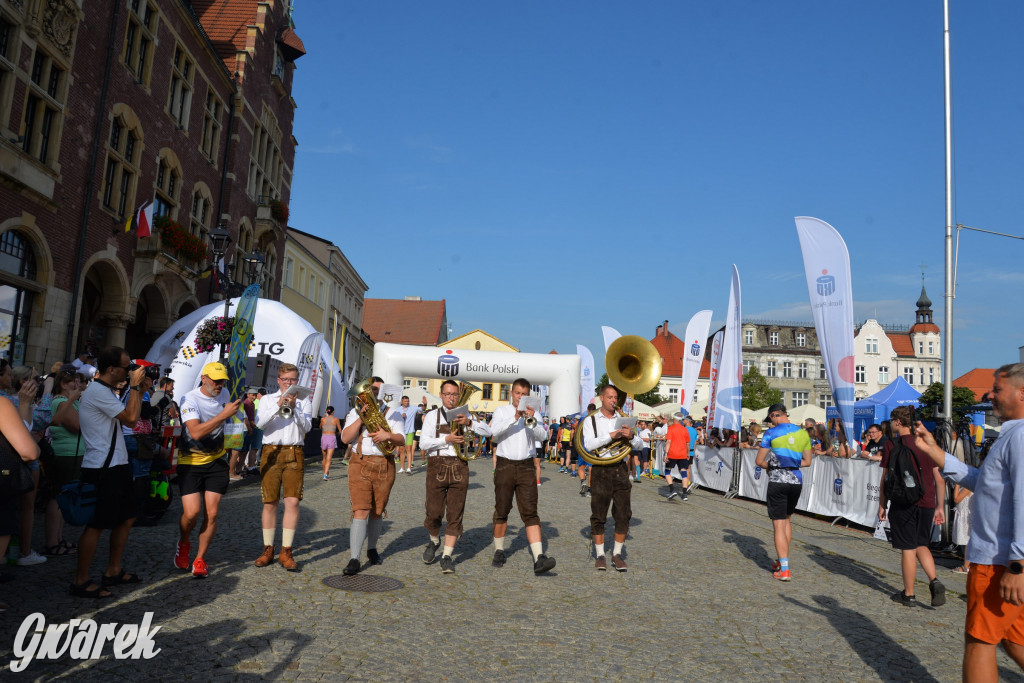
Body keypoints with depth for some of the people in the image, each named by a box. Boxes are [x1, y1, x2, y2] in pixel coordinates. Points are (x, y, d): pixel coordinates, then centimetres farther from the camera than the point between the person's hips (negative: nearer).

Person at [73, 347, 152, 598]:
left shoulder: (105, 391, 16)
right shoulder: (97, 391, -18)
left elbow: (128, 417, 17)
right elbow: (130, 418, -22)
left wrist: (140, 391, 9)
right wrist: (134, 385, -14)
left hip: (115, 466, 11)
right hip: (102, 470, -11)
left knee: (126, 518, 16)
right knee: (96, 525, -3)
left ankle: (113, 571, 27)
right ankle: (81, 581, 8)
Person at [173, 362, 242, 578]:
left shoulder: (224, 394, 4)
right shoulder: (190, 399, -16)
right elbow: (196, 432, -32)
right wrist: (224, 414, -34)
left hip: (217, 462, 4)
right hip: (191, 463, -4)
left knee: (212, 513, -3)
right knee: (191, 513, -11)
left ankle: (200, 559, 12)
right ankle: (183, 543, 23)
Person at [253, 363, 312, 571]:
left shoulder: (304, 401, 11)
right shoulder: (268, 399, 12)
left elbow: (307, 426, -3)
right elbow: (259, 423, -4)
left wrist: (294, 408, -16)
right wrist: (278, 406, -15)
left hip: (294, 454, 0)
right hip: (271, 452, 1)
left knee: (293, 501, -9)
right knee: (270, 503, 3)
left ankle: (286, 551, -2)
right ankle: (268, 549, 15)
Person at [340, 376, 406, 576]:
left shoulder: (392, 413, 11)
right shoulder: (355, 412, 10)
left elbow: (401, 440, 0)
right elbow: (345, 438, -4)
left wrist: (388, 435, -21)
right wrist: (361, 417, -13)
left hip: (385, 465, 1)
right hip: (360, 464, -1)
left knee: (377, 512, 11)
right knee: (360, 511, -11)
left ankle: (372, 549, 31)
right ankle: (354, 559, -11)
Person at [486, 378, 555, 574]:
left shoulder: (533, 414, 10)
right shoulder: (501, 411, 5)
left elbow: (541, 435, -4)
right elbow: (494, 431, -13)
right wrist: (515, 418, -24)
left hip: (526, 466, 1)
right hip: (505, 466, -1)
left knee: (530, 513, -7)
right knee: (501, 512, 8)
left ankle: (539, 559, -15)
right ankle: (499, 551, 24)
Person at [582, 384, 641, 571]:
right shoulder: (591, 420, 5)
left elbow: (640, 446, 8)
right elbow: (589, 445, -12)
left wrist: (631, 436, -14)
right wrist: (611, 436, -22)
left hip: (620, 470, 3)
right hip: (600, 471, -2)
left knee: (623, 515, 2)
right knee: (599, 515, 2)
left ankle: (617, 554, 14)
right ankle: (600, 555, 13)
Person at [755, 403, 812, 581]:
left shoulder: (771, 433, -7)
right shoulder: (803, 433, 7)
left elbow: (759, 461, -5)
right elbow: (807, 461, 13)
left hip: (777, 481, -5)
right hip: (796, 481, 5)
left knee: (779, 525, 0)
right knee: (786, 519, 23)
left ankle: (784, 570, -2)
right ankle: (782, 560, 28)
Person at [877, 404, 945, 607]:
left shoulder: (891, 446, -6)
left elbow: (885, 480, -4)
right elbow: (939, 479, 6)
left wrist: (882, 505, 6)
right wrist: (940, 507, 13)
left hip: (903, 504, -4)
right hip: (926, 504, 4)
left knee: (908, 548, 3)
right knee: (921, 545, 19)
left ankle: (908, 594, 12)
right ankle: (935, 582, -1)